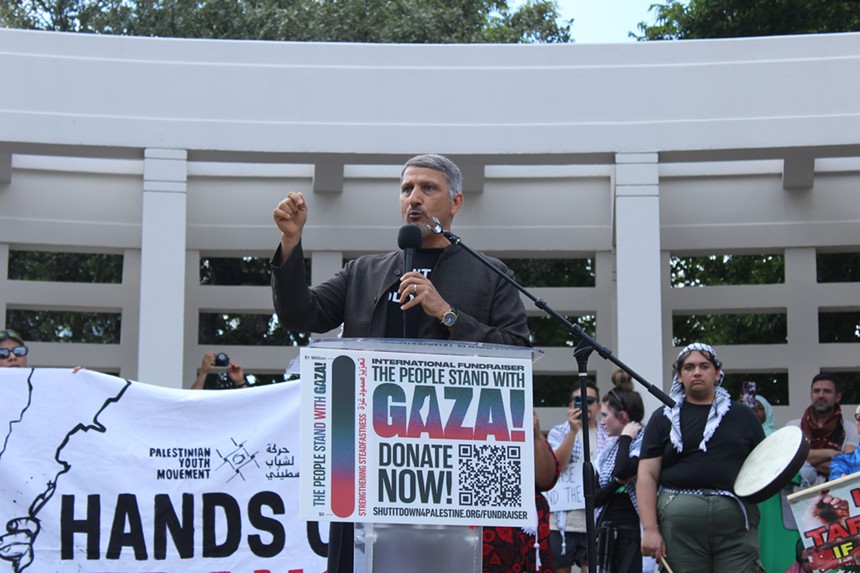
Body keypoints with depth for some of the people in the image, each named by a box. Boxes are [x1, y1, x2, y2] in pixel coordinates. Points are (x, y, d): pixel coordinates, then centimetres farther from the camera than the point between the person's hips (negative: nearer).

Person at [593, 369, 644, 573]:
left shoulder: (644, 443, -9)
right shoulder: (608, 452, 14)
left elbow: (622, 471, -26)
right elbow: (595, 499, 9)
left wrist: (625, 438, -11)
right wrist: (617, 483, -11)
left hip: (633, 531, -8)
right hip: (607, 533, 8)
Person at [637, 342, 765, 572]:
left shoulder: (743, 416, 16)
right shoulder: (664, 419, 13)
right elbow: (647, 475, 6)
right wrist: (650, 529, -5)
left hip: (737, 523, 1)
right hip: (679, 525, 0)